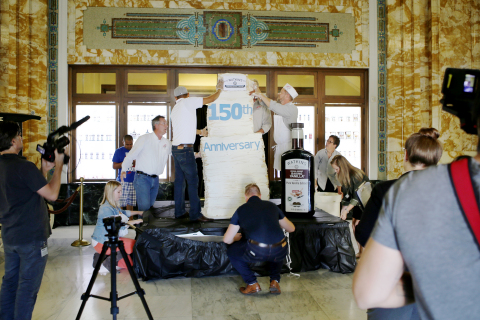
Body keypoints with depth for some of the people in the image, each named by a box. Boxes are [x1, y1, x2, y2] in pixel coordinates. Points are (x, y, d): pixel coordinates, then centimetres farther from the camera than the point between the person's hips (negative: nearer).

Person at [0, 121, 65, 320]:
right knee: (28, 287, 2)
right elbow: (52, 195, -17)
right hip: (31, 238, -8)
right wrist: (58, 167, -8)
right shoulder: (24, 166, -19)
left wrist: (44, 170, 13)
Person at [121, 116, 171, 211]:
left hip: (155, 179, 5)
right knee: (144, 206, -15)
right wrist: (124, 170, -8)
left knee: (150, 205, 10)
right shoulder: (144, 139, -3)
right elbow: (131, 155, -2)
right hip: (142, 178, -5)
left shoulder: (167, 143, 11)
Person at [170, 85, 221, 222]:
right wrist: (219, 89, 14)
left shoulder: (174, 109, 18)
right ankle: (195, 214, -2)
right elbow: (210, 99, -4)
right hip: (185, 149, -9)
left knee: (179, 180, 12)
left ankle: (179, 212, 18)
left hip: (176, 148, 9)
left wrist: (199, 131, 41)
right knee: (193, 181, -5)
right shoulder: (187, 102, -4)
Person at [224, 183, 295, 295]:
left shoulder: (241, 209, 16)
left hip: (256, 252, -3)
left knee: (232, 252, 26)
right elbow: (291, 228, 35)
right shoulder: (272, 206, 22)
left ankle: (252, 284, 20)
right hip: (279, 252, 4)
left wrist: (236, 238, 41)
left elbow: (227, 239, 17)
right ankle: (275, 281, 27)